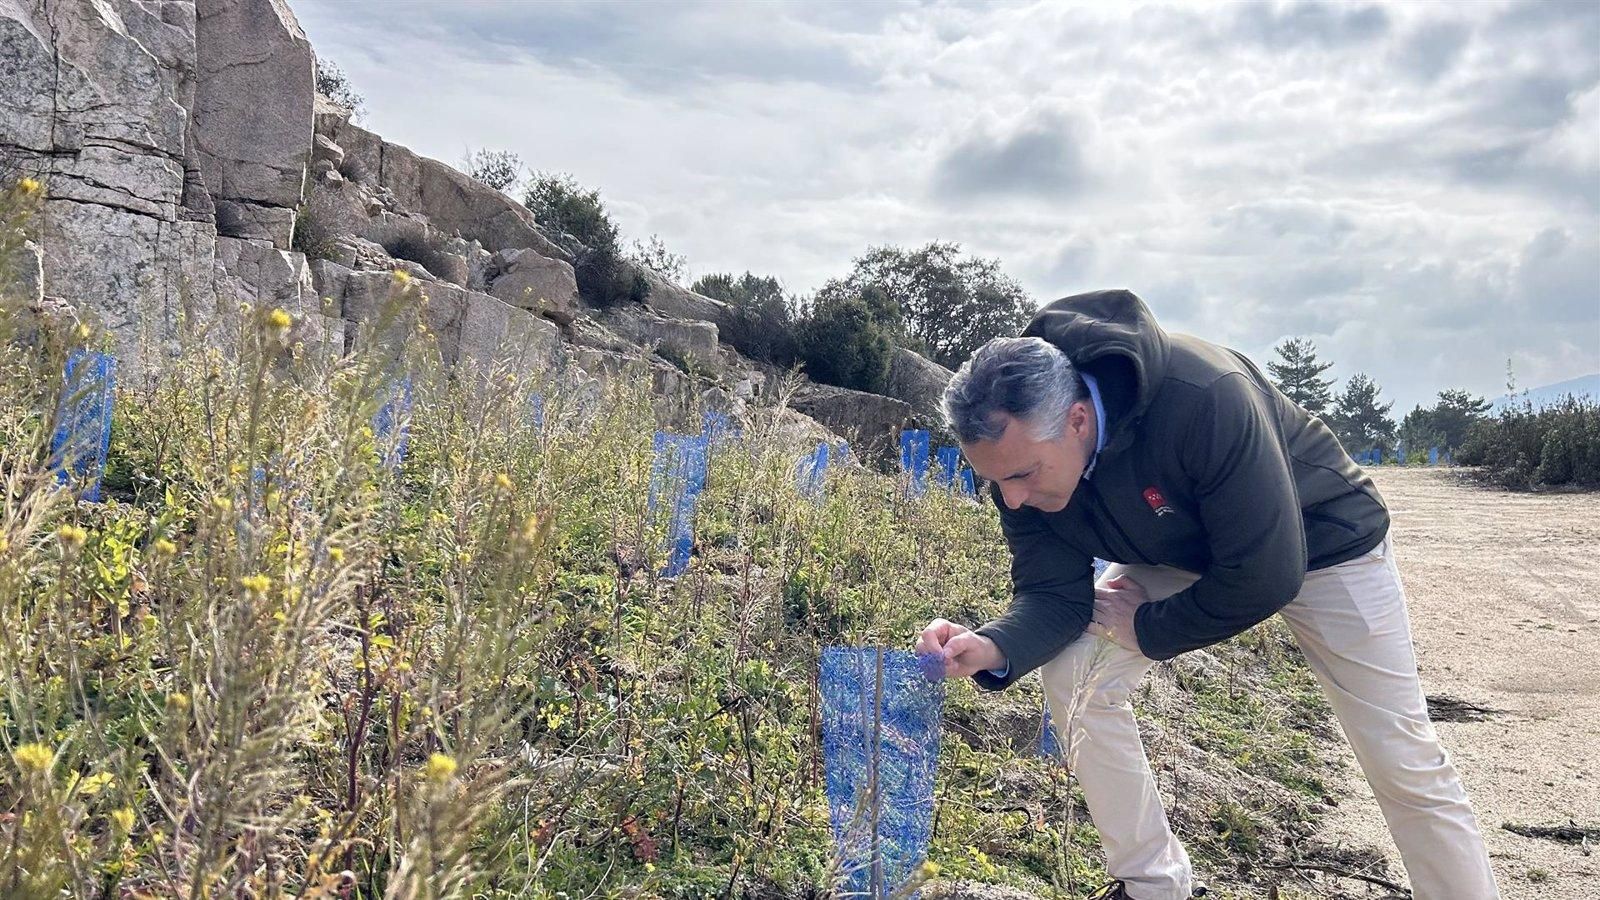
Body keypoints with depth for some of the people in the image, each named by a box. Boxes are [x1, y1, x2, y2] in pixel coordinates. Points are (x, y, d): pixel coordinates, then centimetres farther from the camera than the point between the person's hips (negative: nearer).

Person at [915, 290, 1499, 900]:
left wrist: (1145, 628, -23)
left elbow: (1267, 575, -35)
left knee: (1400, 759, -2)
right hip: (1181, 555, 5)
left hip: (1319, 537, -4)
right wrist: (994, 648, -39)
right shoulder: (1019, 449, -22)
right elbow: (1053, 592, -18)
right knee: (1071, 678, -10)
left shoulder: (1206, 397, -42)